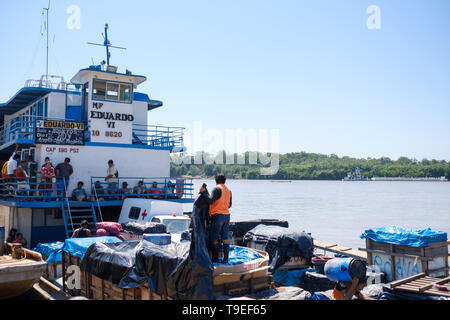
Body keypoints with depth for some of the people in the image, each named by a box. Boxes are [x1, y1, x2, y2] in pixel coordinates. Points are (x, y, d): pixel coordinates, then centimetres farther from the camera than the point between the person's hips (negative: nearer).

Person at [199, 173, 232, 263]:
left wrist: (203, 192, -12)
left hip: (218, 215, -7)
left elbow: (210, 201, -20)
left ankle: (215, 258, 2)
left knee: (214, 238, 0)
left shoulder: (217, 189, -8)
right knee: (225, 238, 6)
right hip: (227, 215, 7)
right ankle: (225, 258, 6)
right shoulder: (228, 190, 16)